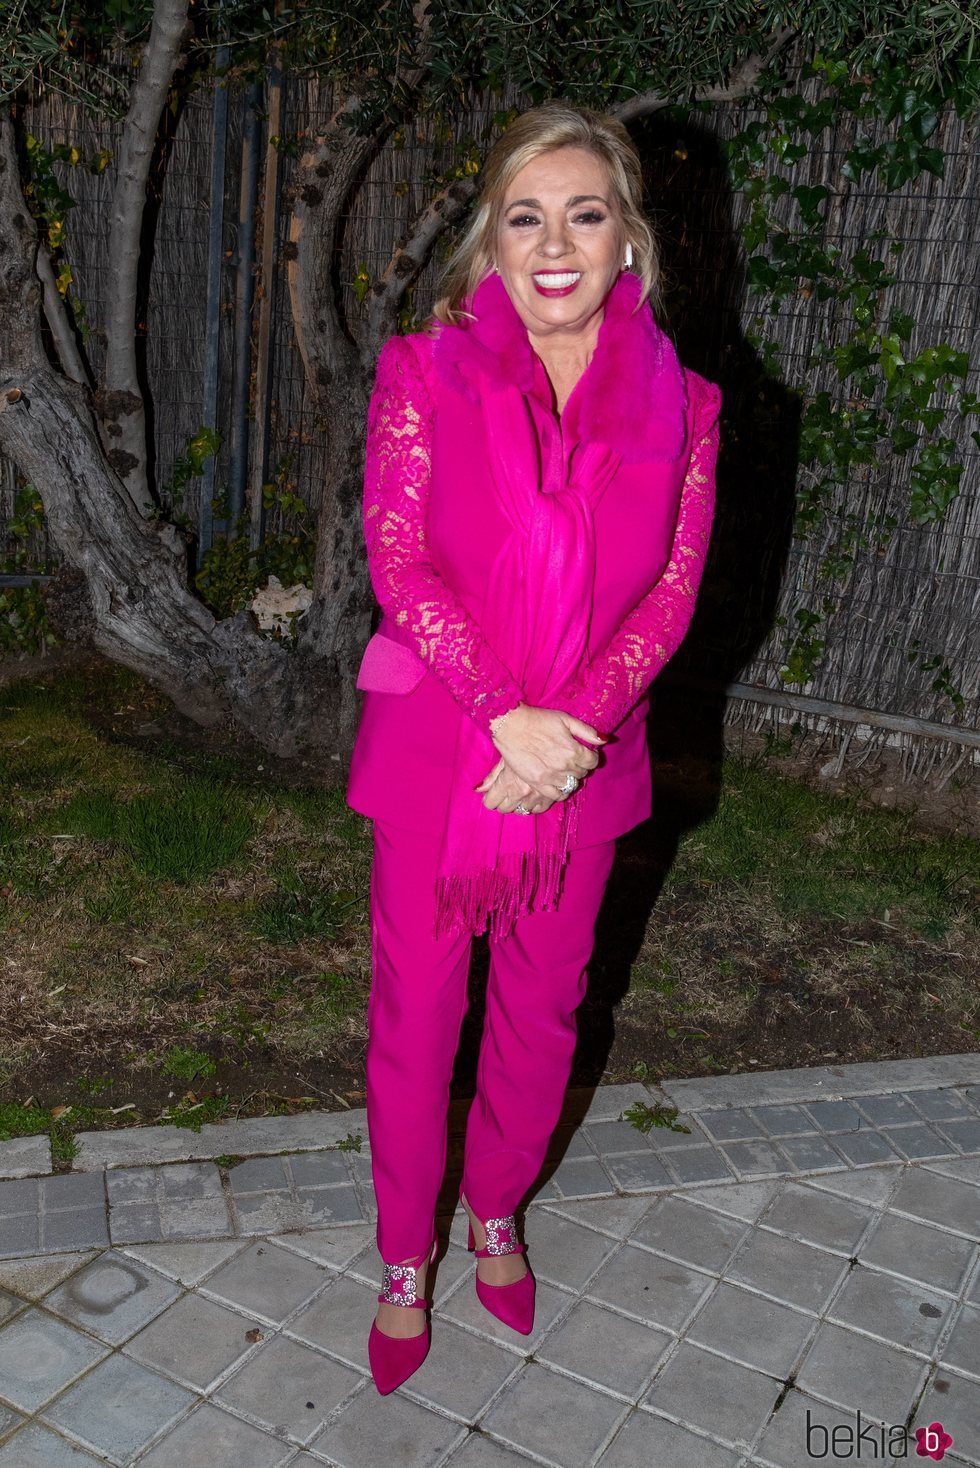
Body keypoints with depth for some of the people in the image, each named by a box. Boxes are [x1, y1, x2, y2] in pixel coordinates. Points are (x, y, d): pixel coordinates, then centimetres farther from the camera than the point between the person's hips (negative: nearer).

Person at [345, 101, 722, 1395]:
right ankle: (406, 1260, 33)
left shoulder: (679, 405, 1)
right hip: (435, 749, -1)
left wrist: (569, 728, -17)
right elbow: (399, 562, -11)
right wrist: (507, 715, -20)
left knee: (543, 1009, 17)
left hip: (584, 758, 2)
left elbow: (671, 592, -4)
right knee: (417, 1012, 9)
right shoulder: (424, 373, -3)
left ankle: (497, 1214, 44)